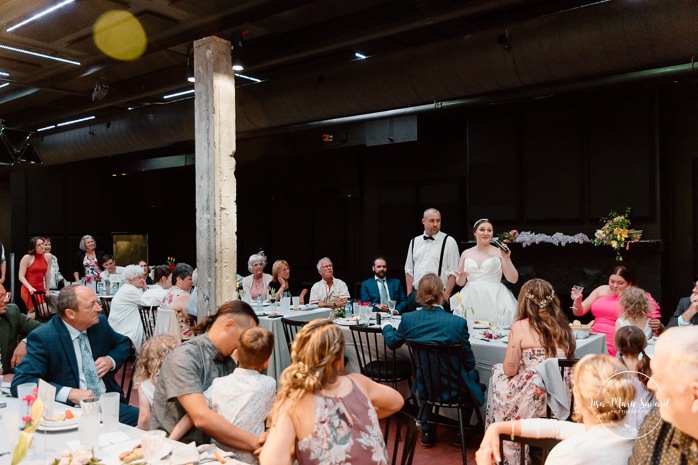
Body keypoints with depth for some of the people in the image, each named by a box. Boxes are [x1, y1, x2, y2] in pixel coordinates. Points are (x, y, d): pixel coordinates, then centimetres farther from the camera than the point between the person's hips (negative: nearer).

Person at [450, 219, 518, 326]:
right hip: (471, 300, 2)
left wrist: (506, 258, -8)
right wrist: (461, 277, -5)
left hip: (494, 300, -2)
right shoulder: (466, 254, 11)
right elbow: (460, 283, 16)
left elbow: (513, 280, 1)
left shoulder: (499, 252, 4)